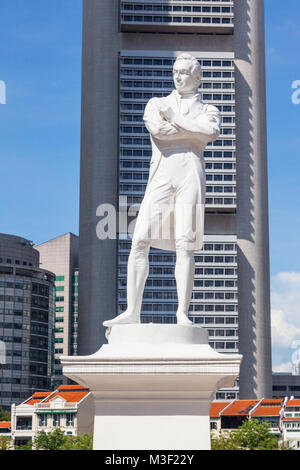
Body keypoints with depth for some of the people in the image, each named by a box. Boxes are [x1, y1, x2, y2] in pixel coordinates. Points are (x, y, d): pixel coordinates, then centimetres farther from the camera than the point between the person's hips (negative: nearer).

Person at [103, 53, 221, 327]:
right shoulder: (156, 104, 20)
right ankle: (132, 312, -8)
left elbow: (212, 132, -8)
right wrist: (197, 130, 1)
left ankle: (183, 313, -6)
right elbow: (157, 129, -4)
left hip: (191, 175, -1)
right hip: (160, 177, 1)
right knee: (140, 242, -9)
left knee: (185, 245, -9)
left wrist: (175, 118, -2)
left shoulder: (208, 111, 17)